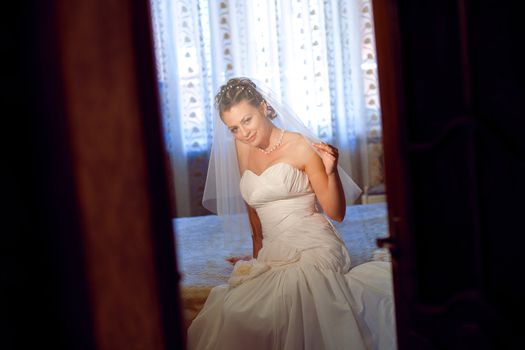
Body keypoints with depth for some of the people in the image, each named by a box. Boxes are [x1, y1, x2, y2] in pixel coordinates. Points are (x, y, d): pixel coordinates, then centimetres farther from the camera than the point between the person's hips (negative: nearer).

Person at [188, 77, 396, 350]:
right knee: (231, 314, -19)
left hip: (312, 249, -5)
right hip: (273, 253, 5)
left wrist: (331, 171, -19)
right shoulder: (242, 147, 11)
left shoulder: (301, 146, -6)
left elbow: (336, 213, -4)